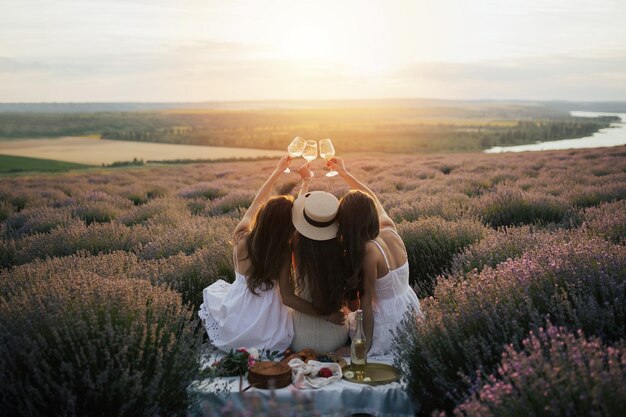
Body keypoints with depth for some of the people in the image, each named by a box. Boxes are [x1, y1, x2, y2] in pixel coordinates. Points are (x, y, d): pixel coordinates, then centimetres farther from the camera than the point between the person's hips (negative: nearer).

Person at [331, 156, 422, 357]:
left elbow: (367, 299, -21)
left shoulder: (369, 251, -26)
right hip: (409, 305, 7)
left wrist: (365, 344, -13)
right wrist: (344, 173, 19)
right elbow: (373, 199, 10)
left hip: (387, 319, -7)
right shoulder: (390, 230, -8)